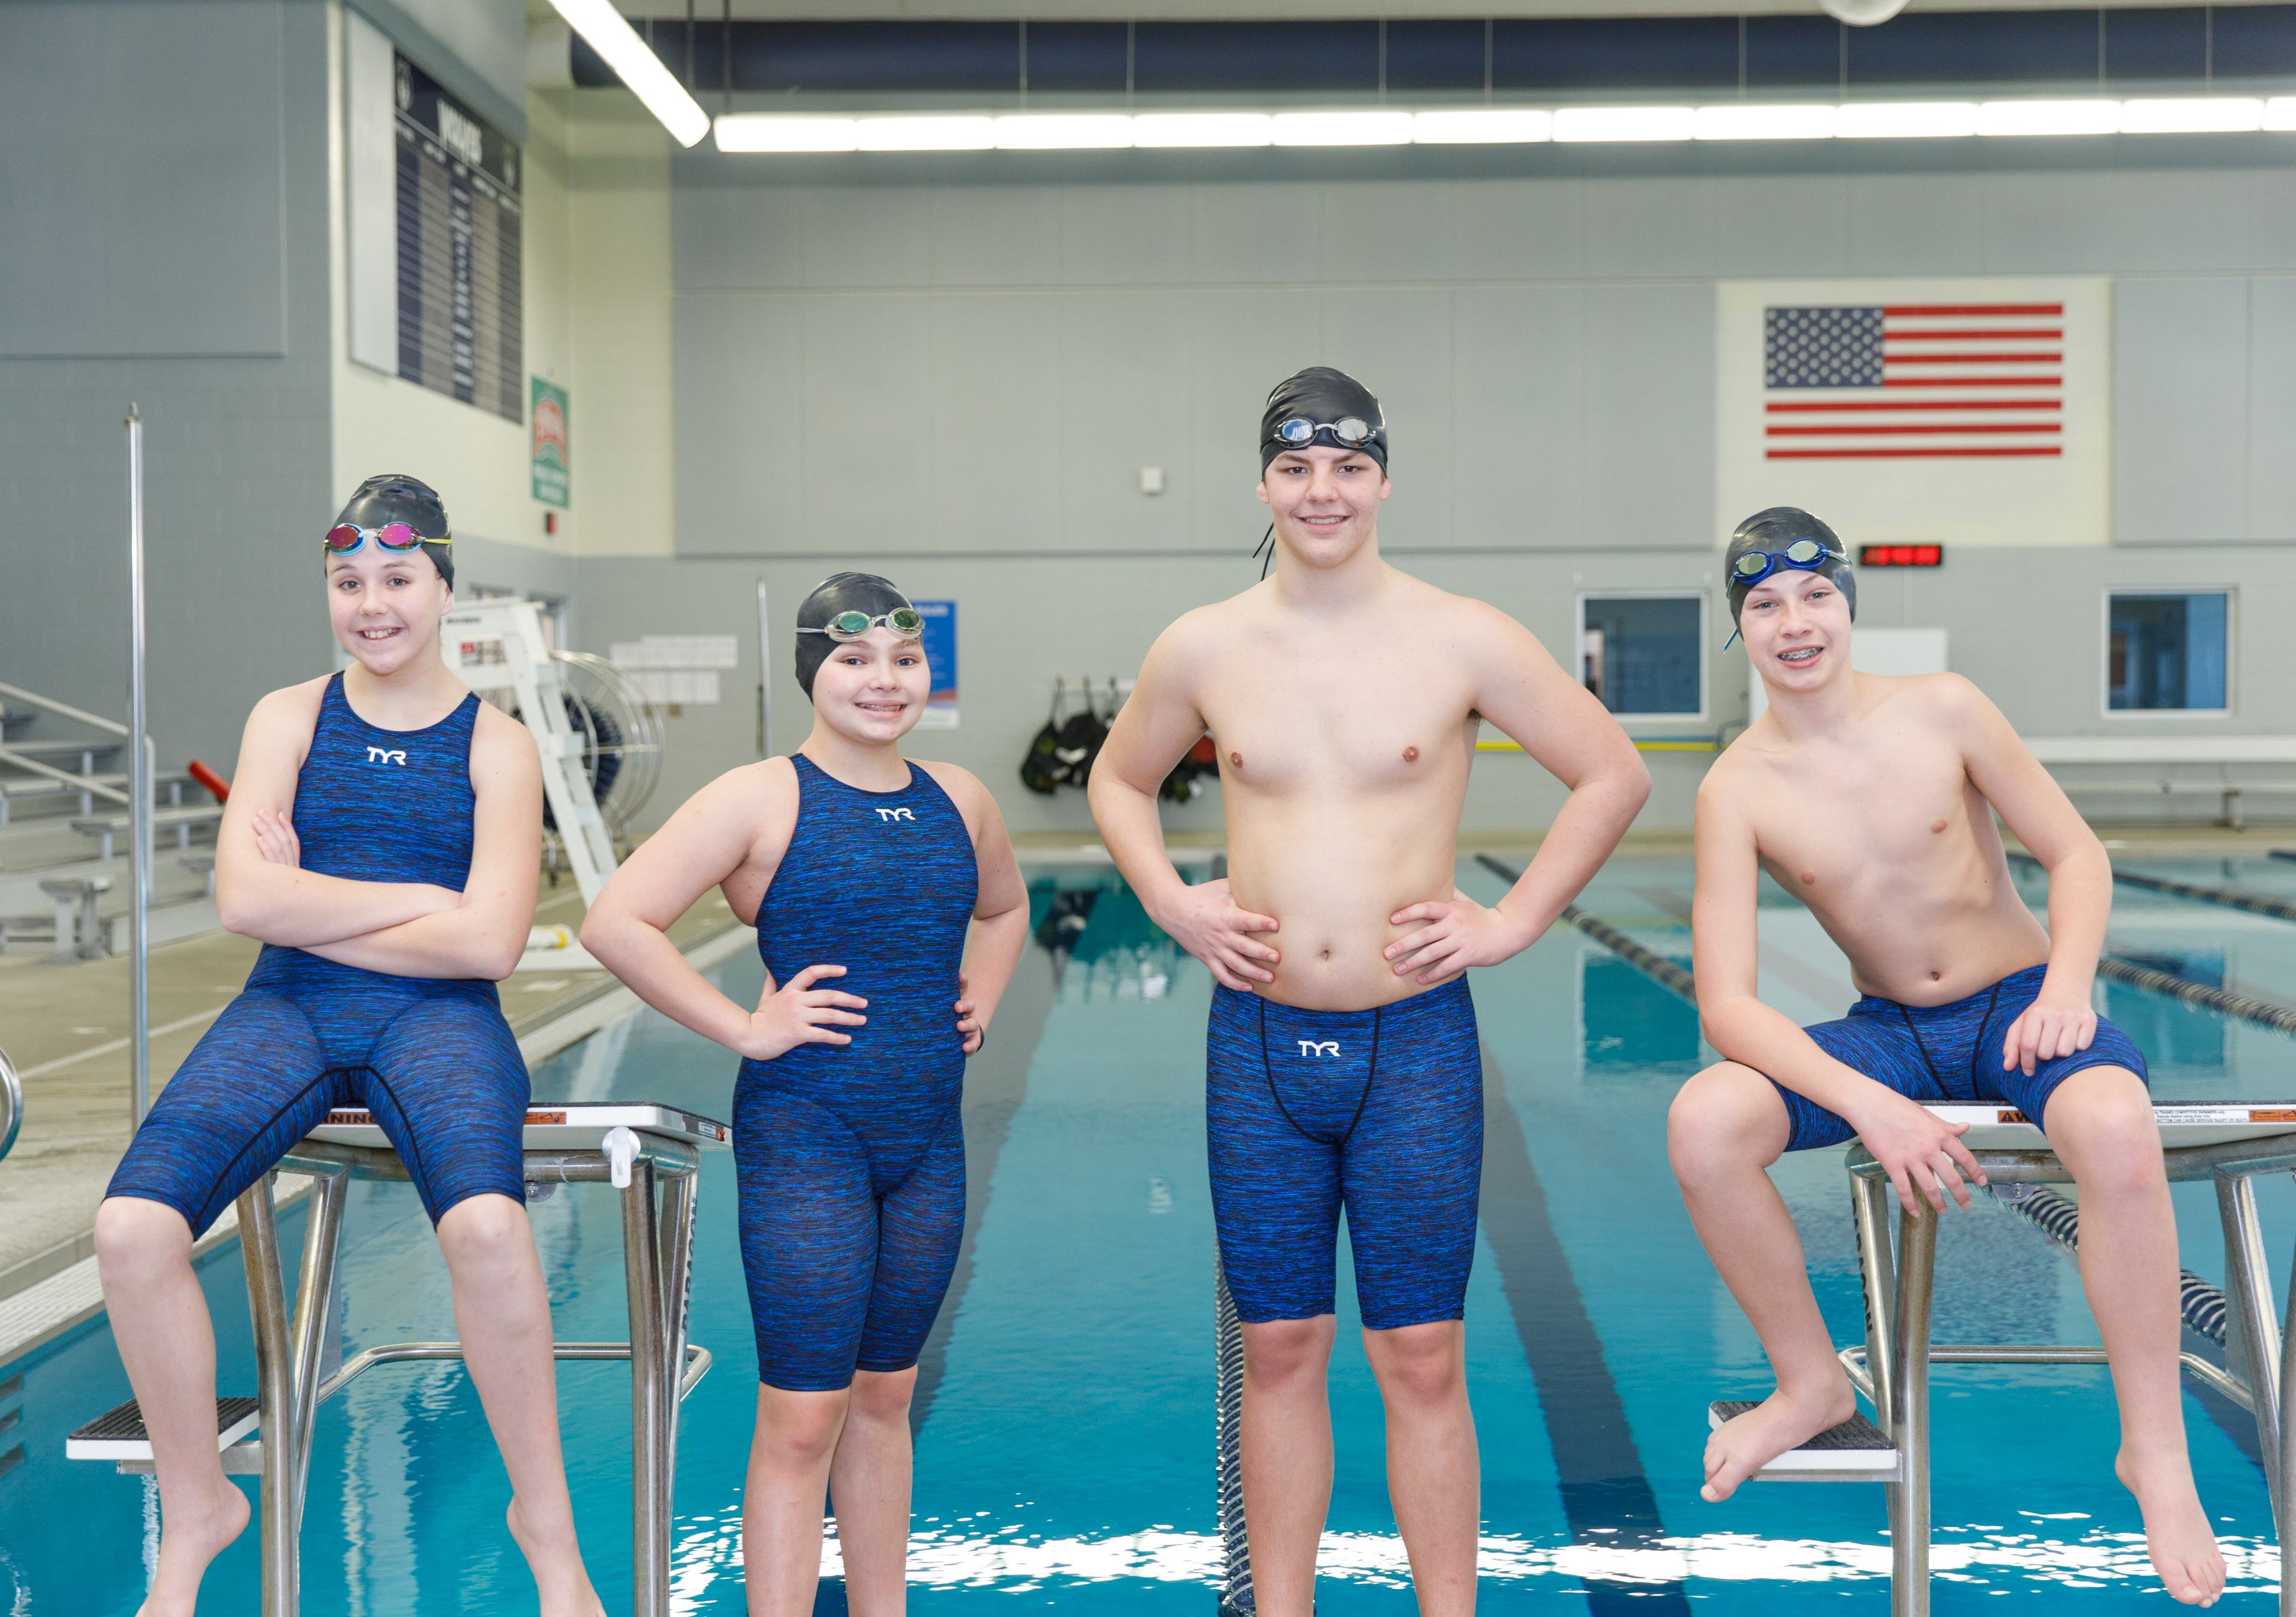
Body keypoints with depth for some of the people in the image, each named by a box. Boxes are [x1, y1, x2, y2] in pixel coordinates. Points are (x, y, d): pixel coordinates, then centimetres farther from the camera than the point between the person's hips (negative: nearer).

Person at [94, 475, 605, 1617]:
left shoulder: (496, 745, 5)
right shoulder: (288, 718, 11)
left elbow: (487, 941, -7)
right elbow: (244, 900, -4)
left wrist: (310, 907, -4)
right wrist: (423, 899, -6)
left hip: (437, 1018, -2)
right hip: (288, 1013, 3)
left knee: (485, 1223, -35)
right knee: (131, 1228, -23)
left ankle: (547, 1524, -13)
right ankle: (195, 1510, 3)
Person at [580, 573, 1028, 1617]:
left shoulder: (958, 801, 8)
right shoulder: (761, 799, -10)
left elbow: (1005, 908, 29)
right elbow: (615, 923, -17)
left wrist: (981, 999, 12)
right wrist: (744, 1028, -17)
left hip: (927, 1140, 6)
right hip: (805, 1137, -6)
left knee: (884, 1397, 16)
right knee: (801, 1420, -4)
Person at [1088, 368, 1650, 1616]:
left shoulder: (1465, 642, -3)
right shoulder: (1201, 649, 3)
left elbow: (1614, 774, 4)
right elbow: (1118, 780, 20)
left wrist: (1513, 922, -2)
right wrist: (1170, 903, 4)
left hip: (1415, 1043, -2)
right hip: (1259, 1039, 2)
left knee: (1422, 1359, 3)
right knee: (1279, 1350, 10)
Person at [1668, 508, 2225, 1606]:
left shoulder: (1942, 709, -9)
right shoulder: (1737, 791, -9)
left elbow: (2077, 855, -1)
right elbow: (1727, 1003, -15)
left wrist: (2068, 984, -21)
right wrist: (1868, 1107, -28)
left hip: (2018, 1007, -1)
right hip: (1887, 1034, 2)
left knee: (2116, 1127, -36)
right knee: (1704, 1123, -24)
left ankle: (2155, 1449, -17)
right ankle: (1812, 1384, -1)